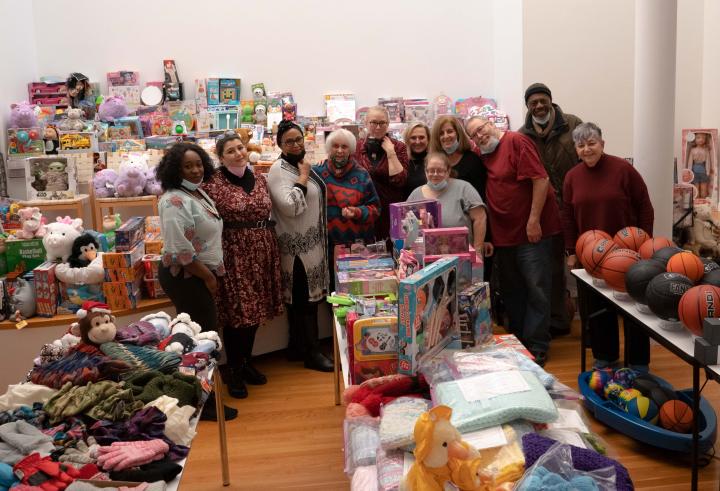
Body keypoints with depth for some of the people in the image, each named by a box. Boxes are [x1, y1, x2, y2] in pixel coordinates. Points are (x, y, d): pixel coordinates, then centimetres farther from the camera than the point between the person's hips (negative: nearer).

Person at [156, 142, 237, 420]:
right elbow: (181, 250, -25)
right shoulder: (175, 201, -20)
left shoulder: (198, 193, 10)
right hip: (186, 277, -10)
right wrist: (208, 276, -16)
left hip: (198, 275, 10)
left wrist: (210, 273, 15)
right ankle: (205, 404, 8)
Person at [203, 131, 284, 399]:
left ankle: (247, 361, 30)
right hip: (233, 253, -6)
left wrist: (272, 251, 15)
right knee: (235, 311, 0)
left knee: (255, 308, 13)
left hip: (261, 251, 6)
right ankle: (234, 370, 16)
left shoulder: (259, 179, 9)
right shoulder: (213, 183, -10)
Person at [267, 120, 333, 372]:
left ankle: (298, 347, 25)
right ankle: (311, 353, 7)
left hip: (310, 242, 9)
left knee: (299, 297, 15)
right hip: (297, 245, -9)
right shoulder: (279, 169, -15)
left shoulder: (301, 165, 13)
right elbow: (290, 206, -26)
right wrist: (303, 177, -18)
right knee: (305, 298, -3)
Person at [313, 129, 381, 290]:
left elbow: (374, 208, 3)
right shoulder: (317, 173, 4)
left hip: (358, 246, 0)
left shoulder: (362, 176, 4)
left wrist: (359, 213, -14)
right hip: (326, 245, 1)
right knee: (329, 288, 7)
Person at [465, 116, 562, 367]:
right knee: (511, 290, 16)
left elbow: (541, 179, -18)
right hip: (504, 235, 8)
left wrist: (534, 220, -20)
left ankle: (536, 348, 6)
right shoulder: (484, 156, 11)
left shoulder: (516, 141, -11)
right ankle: (517, 340, 30)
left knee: (536, 290, -1)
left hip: (532, 232, -8)